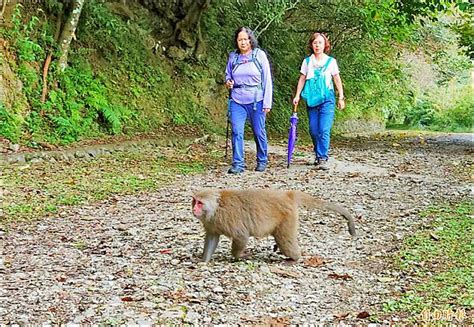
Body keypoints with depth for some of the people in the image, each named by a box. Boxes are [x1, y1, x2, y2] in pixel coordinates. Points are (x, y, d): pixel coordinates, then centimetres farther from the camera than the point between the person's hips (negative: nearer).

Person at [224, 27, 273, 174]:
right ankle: (238, 164, -5)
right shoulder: (233, 57, 6)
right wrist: (228, 82, -5)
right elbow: (228, 75, 20)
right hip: (237, 101, 2)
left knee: (259, 132, 7)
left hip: (256, 100, -2)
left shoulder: (259, 55, -2)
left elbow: (267, 80, -2)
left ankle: (262, 161, 25)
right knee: (237, 132, -9)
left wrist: (267, 102, -7)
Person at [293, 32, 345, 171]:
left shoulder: (331, 61, 3)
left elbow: (337, 80, 7)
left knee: (324, 130, -14)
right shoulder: (307, 61, 9)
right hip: (311, 100, 3)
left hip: (327, 99, -3)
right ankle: (318, 155, 24)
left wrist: (341, 97, 4)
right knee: (313, 130, 5)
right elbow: (302, 79, 11)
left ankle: (323, 159, -15)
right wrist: (297, 96, 3)